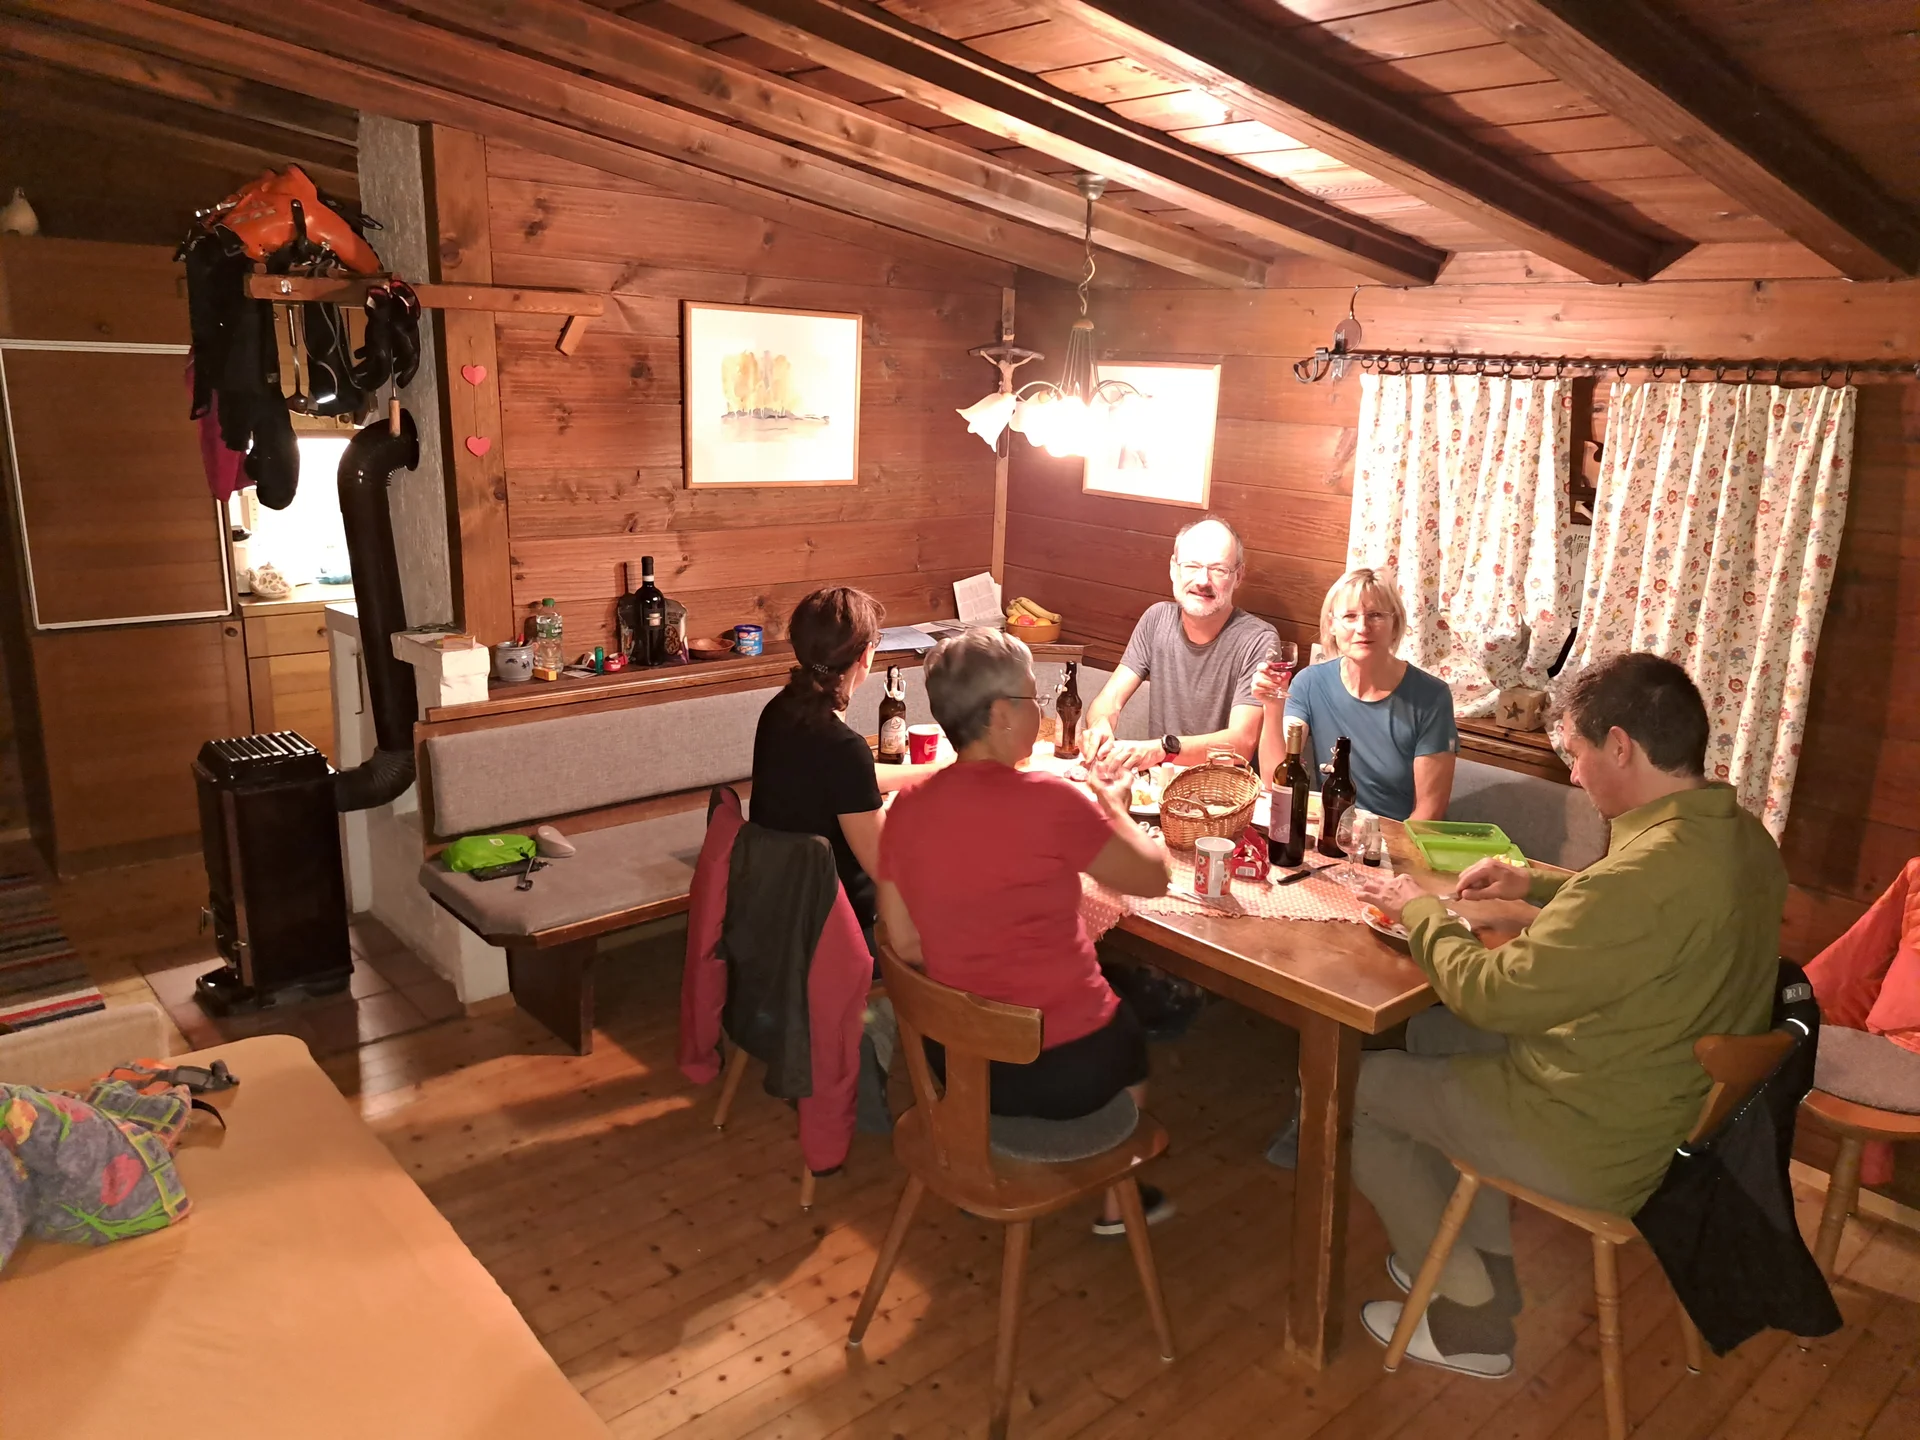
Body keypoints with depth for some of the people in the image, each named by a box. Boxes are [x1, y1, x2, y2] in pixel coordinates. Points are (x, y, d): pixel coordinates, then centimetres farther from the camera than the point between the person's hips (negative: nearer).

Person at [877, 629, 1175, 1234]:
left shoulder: (906, 808, -7)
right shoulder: (1050, 800, -23)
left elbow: (905, 945, 0)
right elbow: (1153, 877, -9)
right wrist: (1113, 808, 9)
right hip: (1063, 1070, -5)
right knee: (1128, 1025, 30)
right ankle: (1118, 1200, 46)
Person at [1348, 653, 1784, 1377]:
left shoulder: (1652, 871, -34)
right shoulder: (1743, 837, -4)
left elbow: (1493, 994, -25)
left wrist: (1420, 912, -9)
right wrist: (1540, 885, 10)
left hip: (1595, 1148, -9)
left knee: (1353, 1085, 5)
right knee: (1431, 1032, 23)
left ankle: (1470, 1317, 18)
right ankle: (1487, 1256, 29)